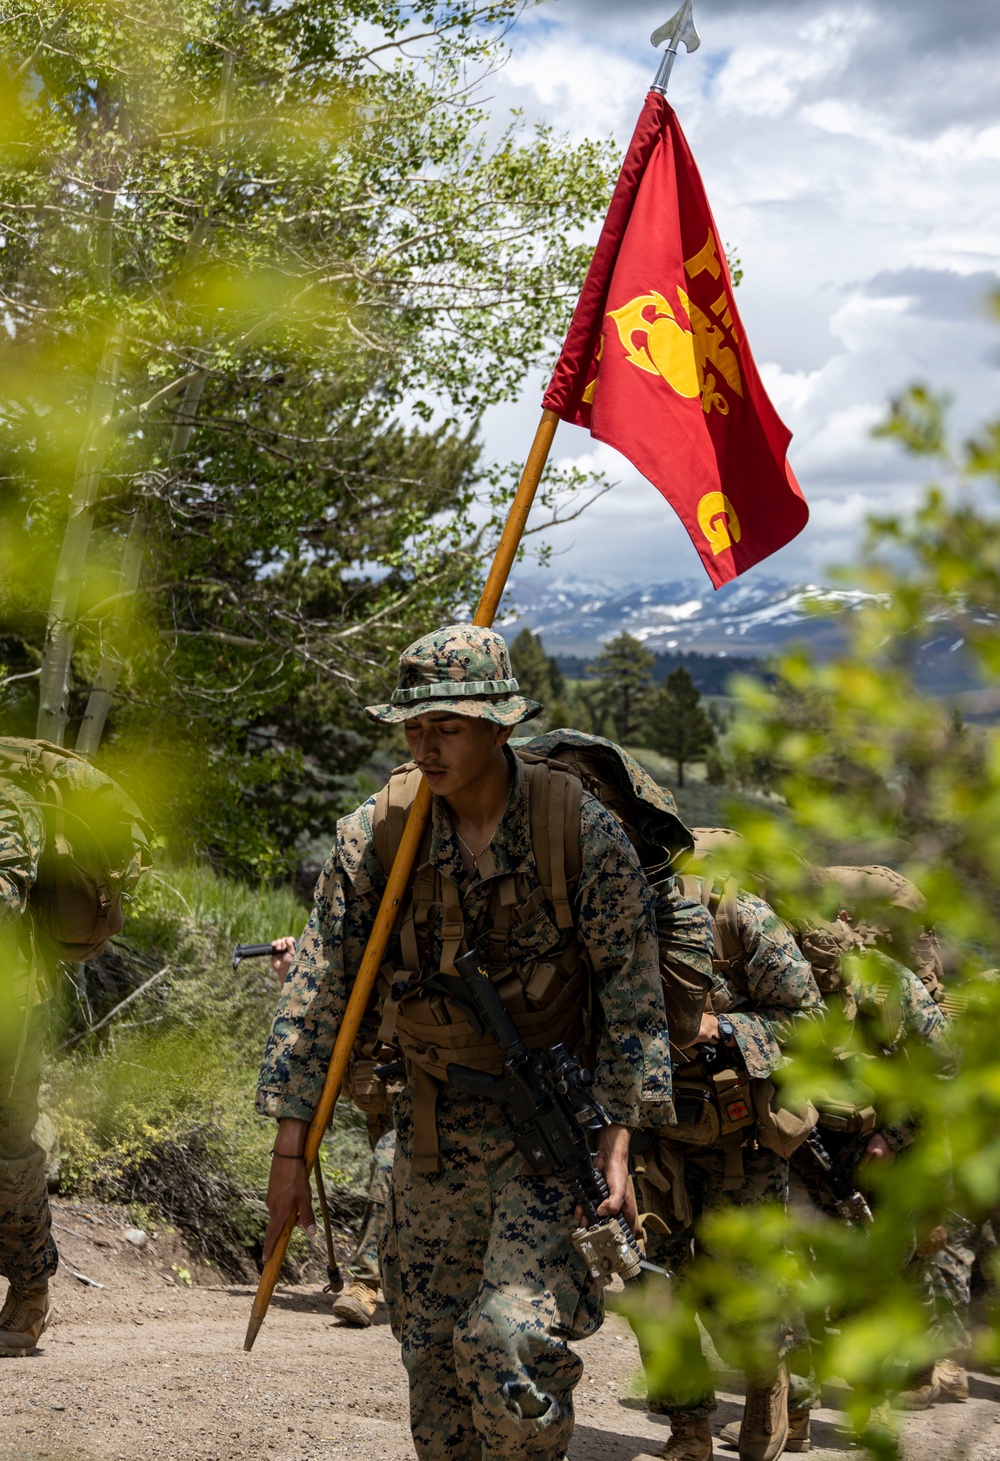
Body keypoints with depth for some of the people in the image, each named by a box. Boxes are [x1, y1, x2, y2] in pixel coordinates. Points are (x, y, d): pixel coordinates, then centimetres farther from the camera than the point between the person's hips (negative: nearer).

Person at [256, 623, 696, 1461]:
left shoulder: (582, 833, -12)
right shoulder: (375, 834, -5)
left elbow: (632, 986, -9)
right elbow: (320, 985, -2)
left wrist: (618, 1140, -15)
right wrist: (291, 1146, -3)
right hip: (436, 1127, 4)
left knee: (510, 1333, -18)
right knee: (431, 1348, 9)